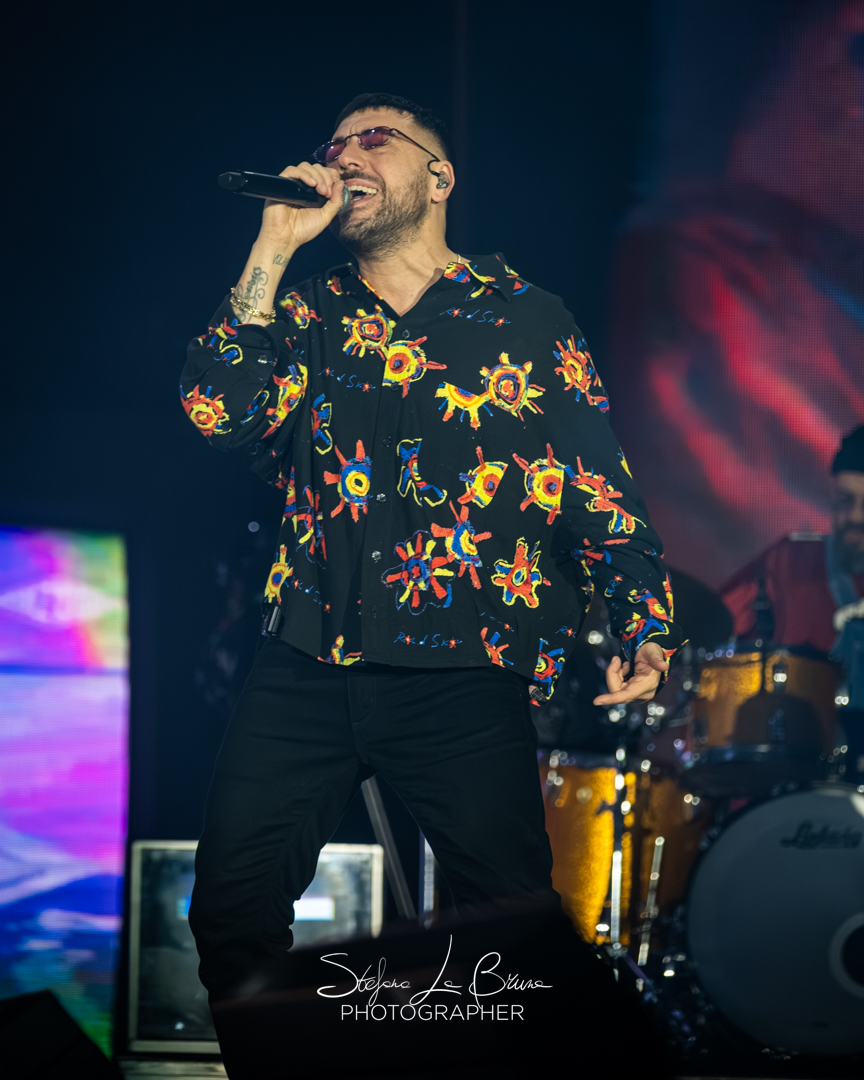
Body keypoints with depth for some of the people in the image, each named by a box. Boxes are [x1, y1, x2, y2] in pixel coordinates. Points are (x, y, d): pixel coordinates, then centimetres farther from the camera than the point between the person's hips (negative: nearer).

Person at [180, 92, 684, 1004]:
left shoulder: (527, 320, 7)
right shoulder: (309, 313, 15)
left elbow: (601, 485, 4)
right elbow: (216, 412, -3)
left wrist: (644, 628, -11)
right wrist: (274, 247, -3)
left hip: (462, 678, -2)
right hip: (304, 666, 3)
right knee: (230, 905, -1)